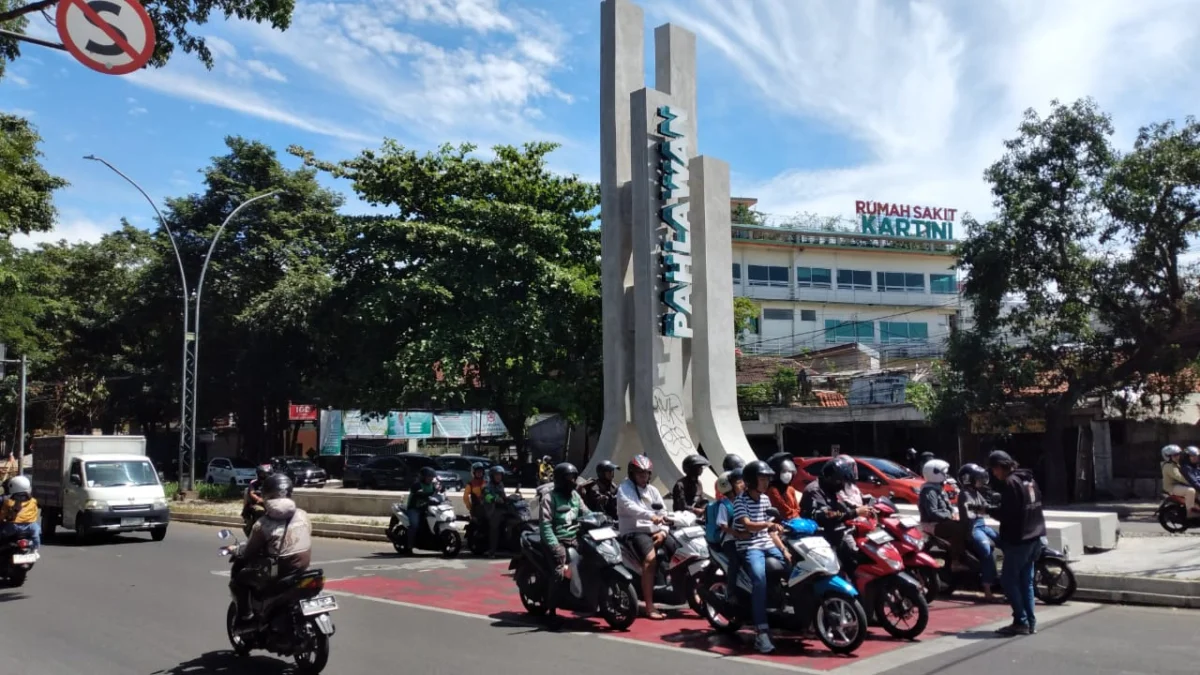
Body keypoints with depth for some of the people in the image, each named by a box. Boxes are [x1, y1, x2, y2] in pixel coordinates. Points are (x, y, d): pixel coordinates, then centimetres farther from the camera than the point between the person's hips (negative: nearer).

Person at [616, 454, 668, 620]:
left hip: (655, 531, 7)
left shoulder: (652, 490, 19)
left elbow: (662, 512, 13)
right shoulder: (624, 489, -1)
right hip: (634, 532, -6)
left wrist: (663, 531, -6)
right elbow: (630, 508, -21)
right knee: (650, 558, -31)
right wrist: (651, 516, -35)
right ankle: (649, 607, -31)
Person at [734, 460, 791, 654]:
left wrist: (784, 549, 7)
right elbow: (747, 525, -24)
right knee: (760, 578, -32)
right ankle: (762, 633, -35)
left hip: (768, 545, 8)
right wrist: (767, 524, -41)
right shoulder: (740, 501, -7)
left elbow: (770, 531, 17)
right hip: (749, 547, -7)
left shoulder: (765, 499, 14)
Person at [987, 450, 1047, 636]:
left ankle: (1021, 622, -2)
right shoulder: (1029, 479, 12)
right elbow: (1031, 507, 17)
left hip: (1018, 539, -9)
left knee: (1009, 580, -1)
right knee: (1026, 581, 13)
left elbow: (1007, 514, -21)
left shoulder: (1010, 482, -16)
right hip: (1033, 537, 9)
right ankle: (1030, 622, 14)